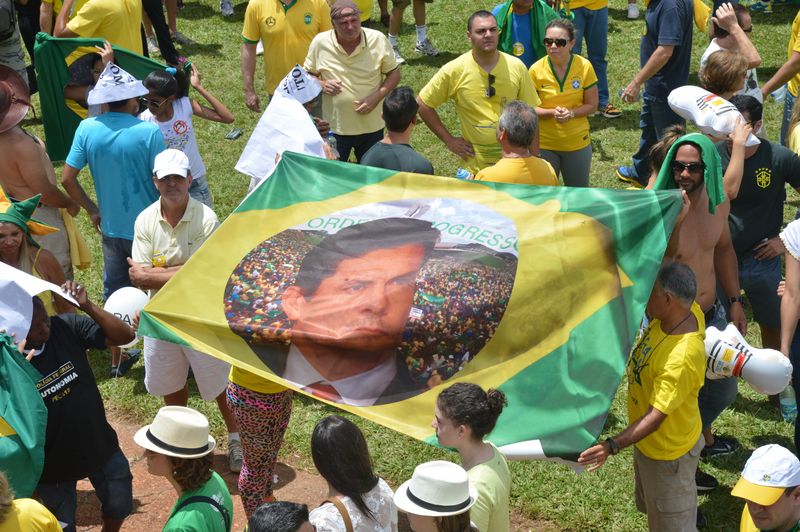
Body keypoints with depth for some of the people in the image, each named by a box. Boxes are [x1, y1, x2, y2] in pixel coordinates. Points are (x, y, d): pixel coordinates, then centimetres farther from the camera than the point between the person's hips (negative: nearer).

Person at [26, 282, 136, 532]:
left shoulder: (67, 326, -16)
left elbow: (125, 335, -18)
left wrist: (87, 306, -31)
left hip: (100, 445, 3)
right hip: (53, 462, -3)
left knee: (119, 507, 23)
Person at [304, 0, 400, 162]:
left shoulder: (378, 39, -12)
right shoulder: (320, 42, -11)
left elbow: (394, 73, -2)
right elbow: (308, 76, 3)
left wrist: (377, 97, -17)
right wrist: (321, 85, -19)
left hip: (371, 127, 0)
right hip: (334, 128, 0)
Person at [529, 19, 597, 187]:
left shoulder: (584, 67, -12)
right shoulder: (536, 70, -14)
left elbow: (592, 105, -4)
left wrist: (571, 113, -22)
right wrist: (551, 113, -24)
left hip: (577, 143, 1)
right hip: (544, 144, -1)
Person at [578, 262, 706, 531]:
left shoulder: (681, 359, -41)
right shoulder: (687, 311, -16)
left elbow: (656, 416, -36)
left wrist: (612, 446, -43)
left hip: (668, 452, -9)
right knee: (652, 508, 32)